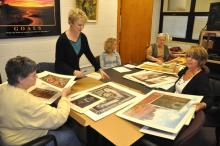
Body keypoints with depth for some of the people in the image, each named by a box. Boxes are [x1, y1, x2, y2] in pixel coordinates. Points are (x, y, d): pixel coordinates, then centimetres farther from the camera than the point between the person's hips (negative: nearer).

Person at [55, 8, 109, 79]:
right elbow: (59, 62, -16)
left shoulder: (83, 37, -1)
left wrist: (100, 69, -7)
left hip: (76, 74, 5)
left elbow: (90, 55, 3)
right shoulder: (62, 39, -17)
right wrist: (73, 72, -29)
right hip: (63, 75, -5)